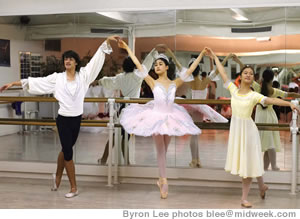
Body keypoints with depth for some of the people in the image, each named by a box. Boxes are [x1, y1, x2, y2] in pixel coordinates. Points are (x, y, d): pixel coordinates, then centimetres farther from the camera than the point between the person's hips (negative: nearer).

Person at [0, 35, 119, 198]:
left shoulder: (83, 75, 0)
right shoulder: (57, 78, -2)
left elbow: (96, 59, 0)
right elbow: (37, 82, 0)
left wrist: (106, 41, -4)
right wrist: (14, 83, -1)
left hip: (77, 119, 2)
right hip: (63, 119, -2)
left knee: (66, 150, 18)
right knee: (68, 152, 0)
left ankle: (58, 176, 42)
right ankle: (73, 187, 11)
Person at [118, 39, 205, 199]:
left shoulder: (174, 83, 3)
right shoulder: (153, 82, -3)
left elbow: (190, 70, 6)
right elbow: (138, 65, -5)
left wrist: (201, 54, 6)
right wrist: (127, 49, -6)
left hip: (170, 117, 2)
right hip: (156, 116, -2)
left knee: (163, 150, 11)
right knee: (160, 149, -3)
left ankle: (161, 179, 23)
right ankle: (164, 181, -1)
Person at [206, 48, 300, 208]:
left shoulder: (254, 95, -8)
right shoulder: (233, 90, 2)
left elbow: (271, 100, -20)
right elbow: (223, 73, 8)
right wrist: (214, 57, 14)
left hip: (247, 129, -4)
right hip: (235, 129, 4)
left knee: (248, 163, 2)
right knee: (242, 162, 12)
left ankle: (244, 198, 10)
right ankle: (261, 186, 33)